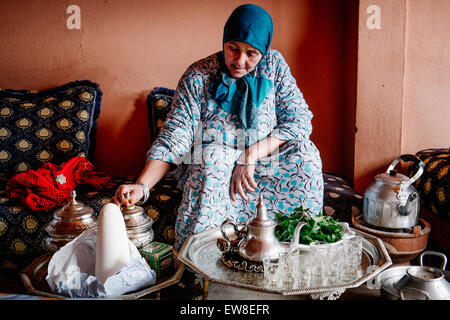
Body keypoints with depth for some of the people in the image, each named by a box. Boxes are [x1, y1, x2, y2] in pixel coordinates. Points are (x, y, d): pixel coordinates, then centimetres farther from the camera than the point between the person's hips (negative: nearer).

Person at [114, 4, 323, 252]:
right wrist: (142, 185, -30)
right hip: (210, 166, -2)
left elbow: (299, 118, -9)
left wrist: (250, 156, -23)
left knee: (304, 153, -24)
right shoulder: (198, 76, -9)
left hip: (265, 165, 2)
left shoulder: (274, 65, -2)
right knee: (213, 160, -34)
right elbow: (173, 137, -14)